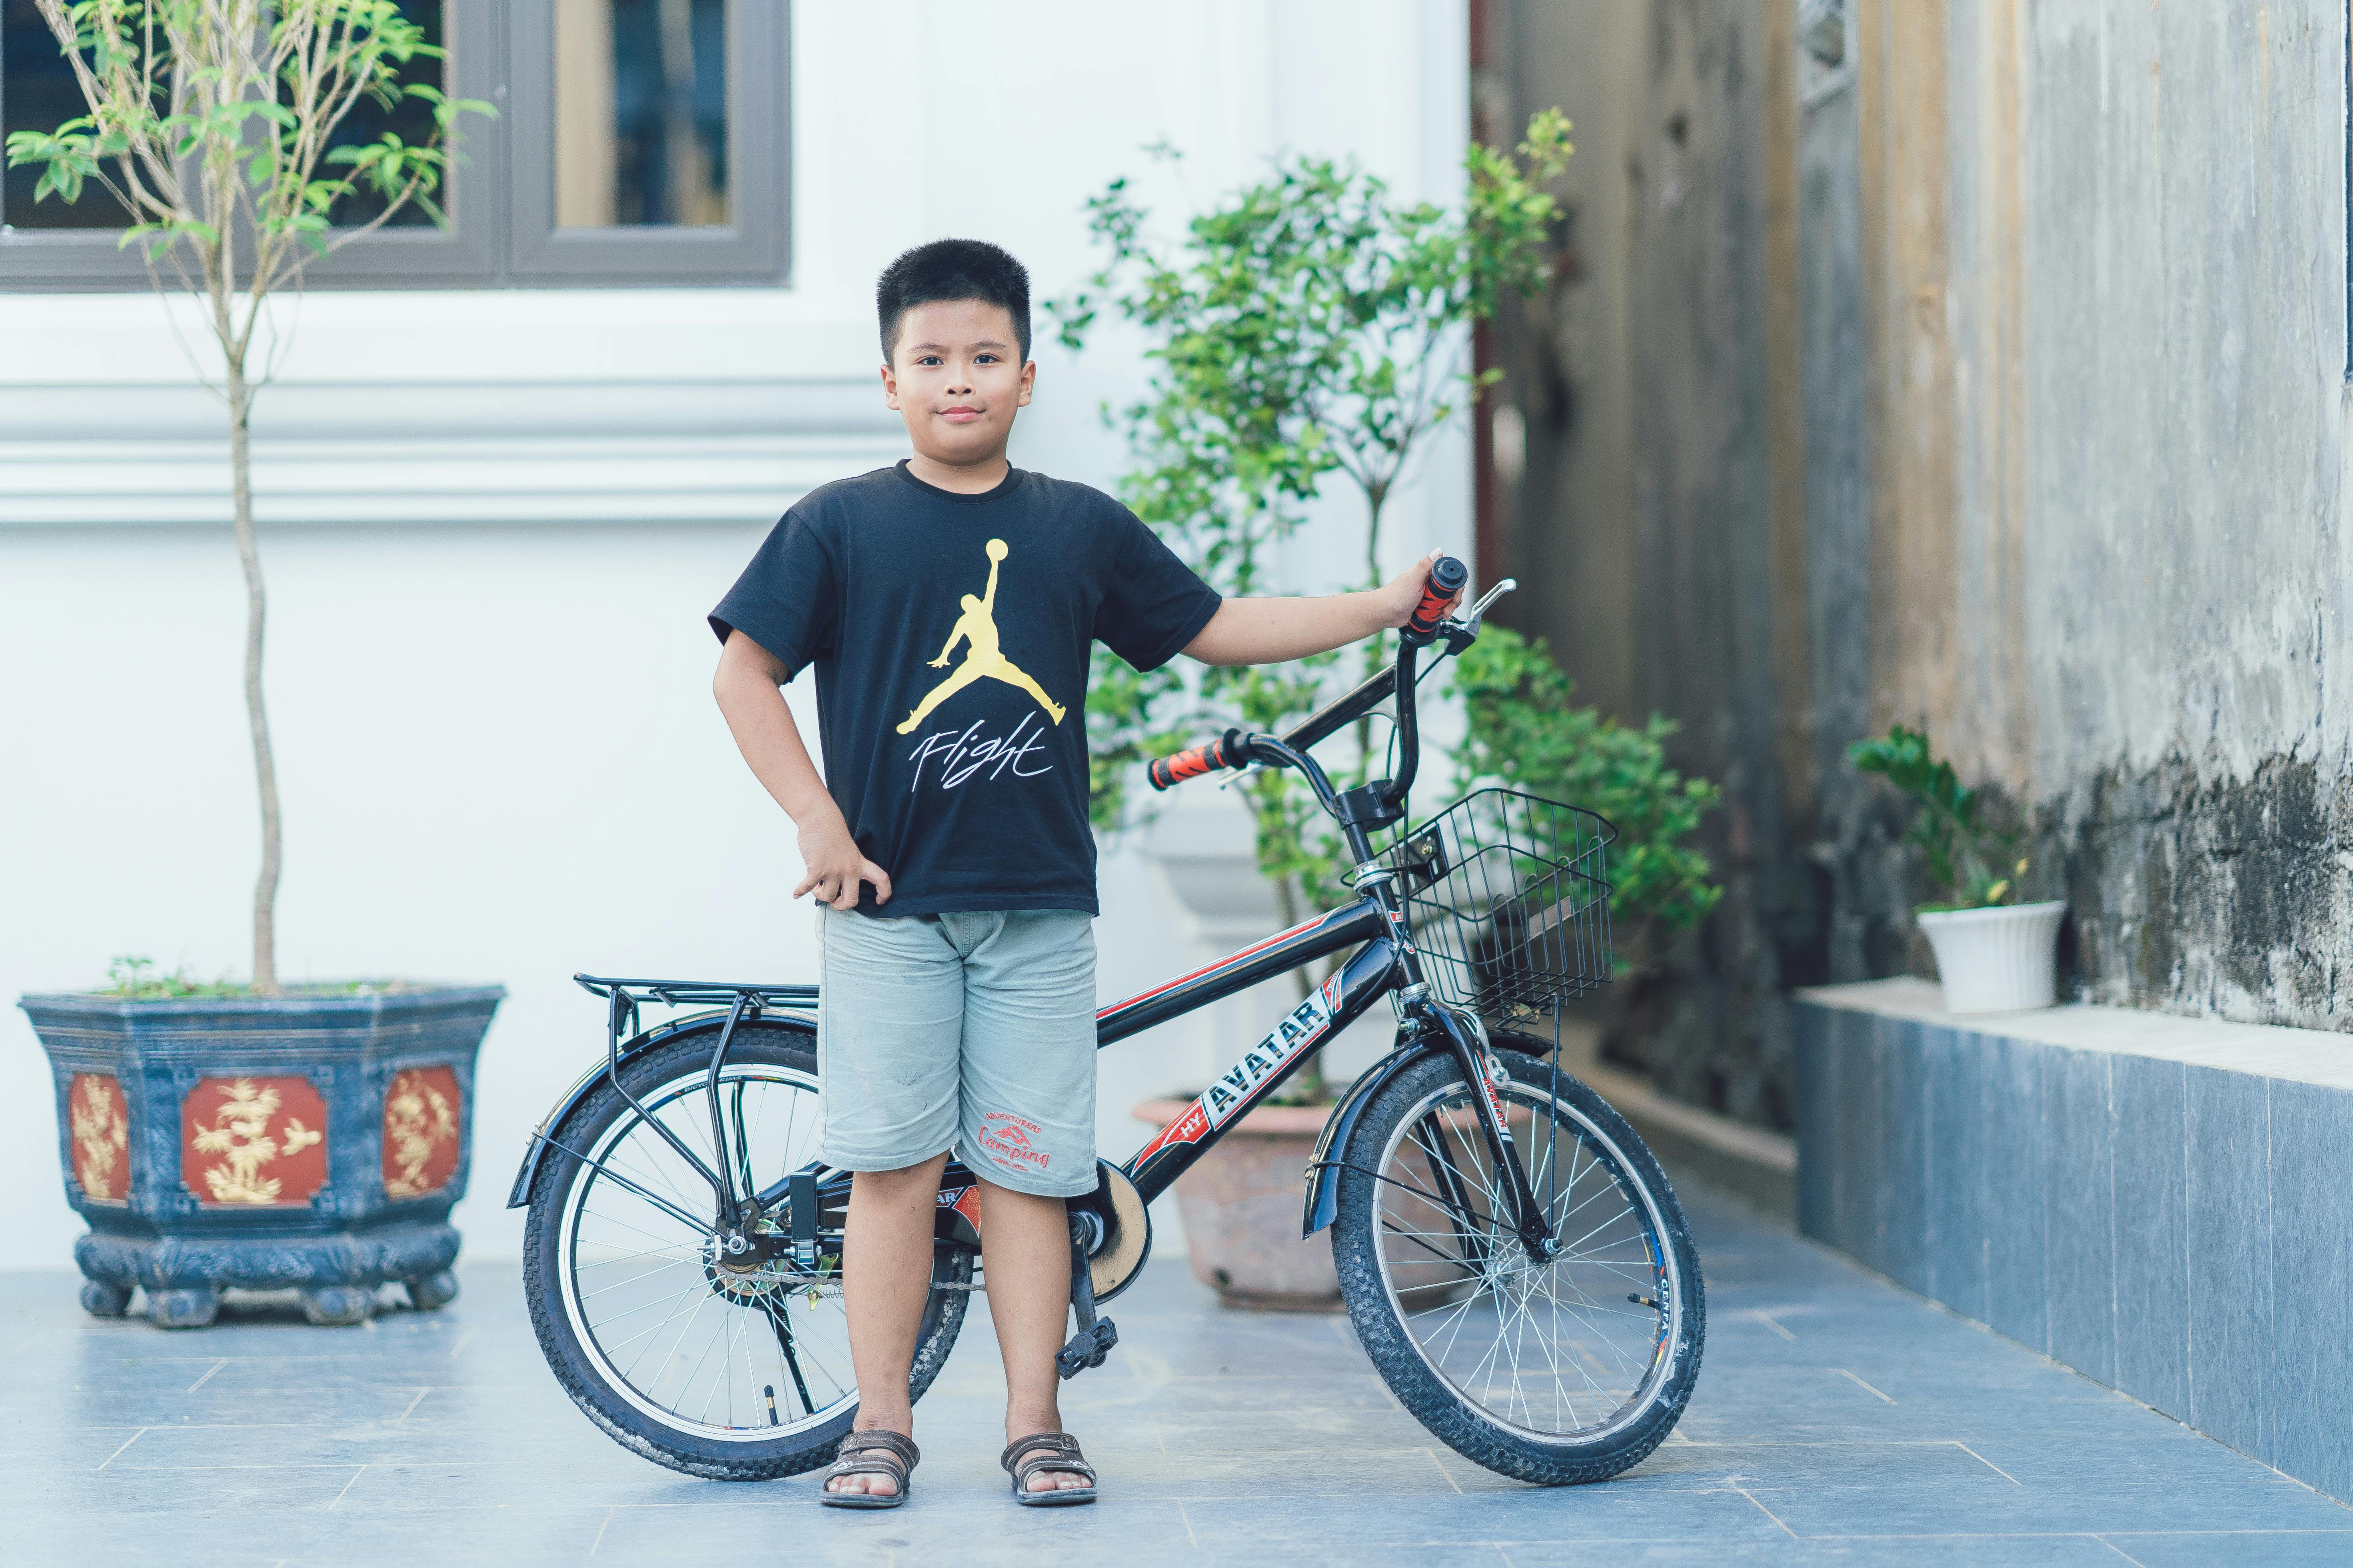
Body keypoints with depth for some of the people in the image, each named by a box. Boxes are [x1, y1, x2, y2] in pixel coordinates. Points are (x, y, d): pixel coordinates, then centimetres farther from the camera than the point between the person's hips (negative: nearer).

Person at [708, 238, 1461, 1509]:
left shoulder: (1081, 529, 10)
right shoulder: (839, 525, 2)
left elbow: (1215, 630, 18)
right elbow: (745, 675, 2)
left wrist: (1379, 606, 14)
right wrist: (818, 824, -6)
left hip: (1038, 906, 2)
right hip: (889, 900, -2)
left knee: (1028, 1167, 2)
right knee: (893, 1165, -2)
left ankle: (1035, 1424, 9)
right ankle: (880, 1422, 6)